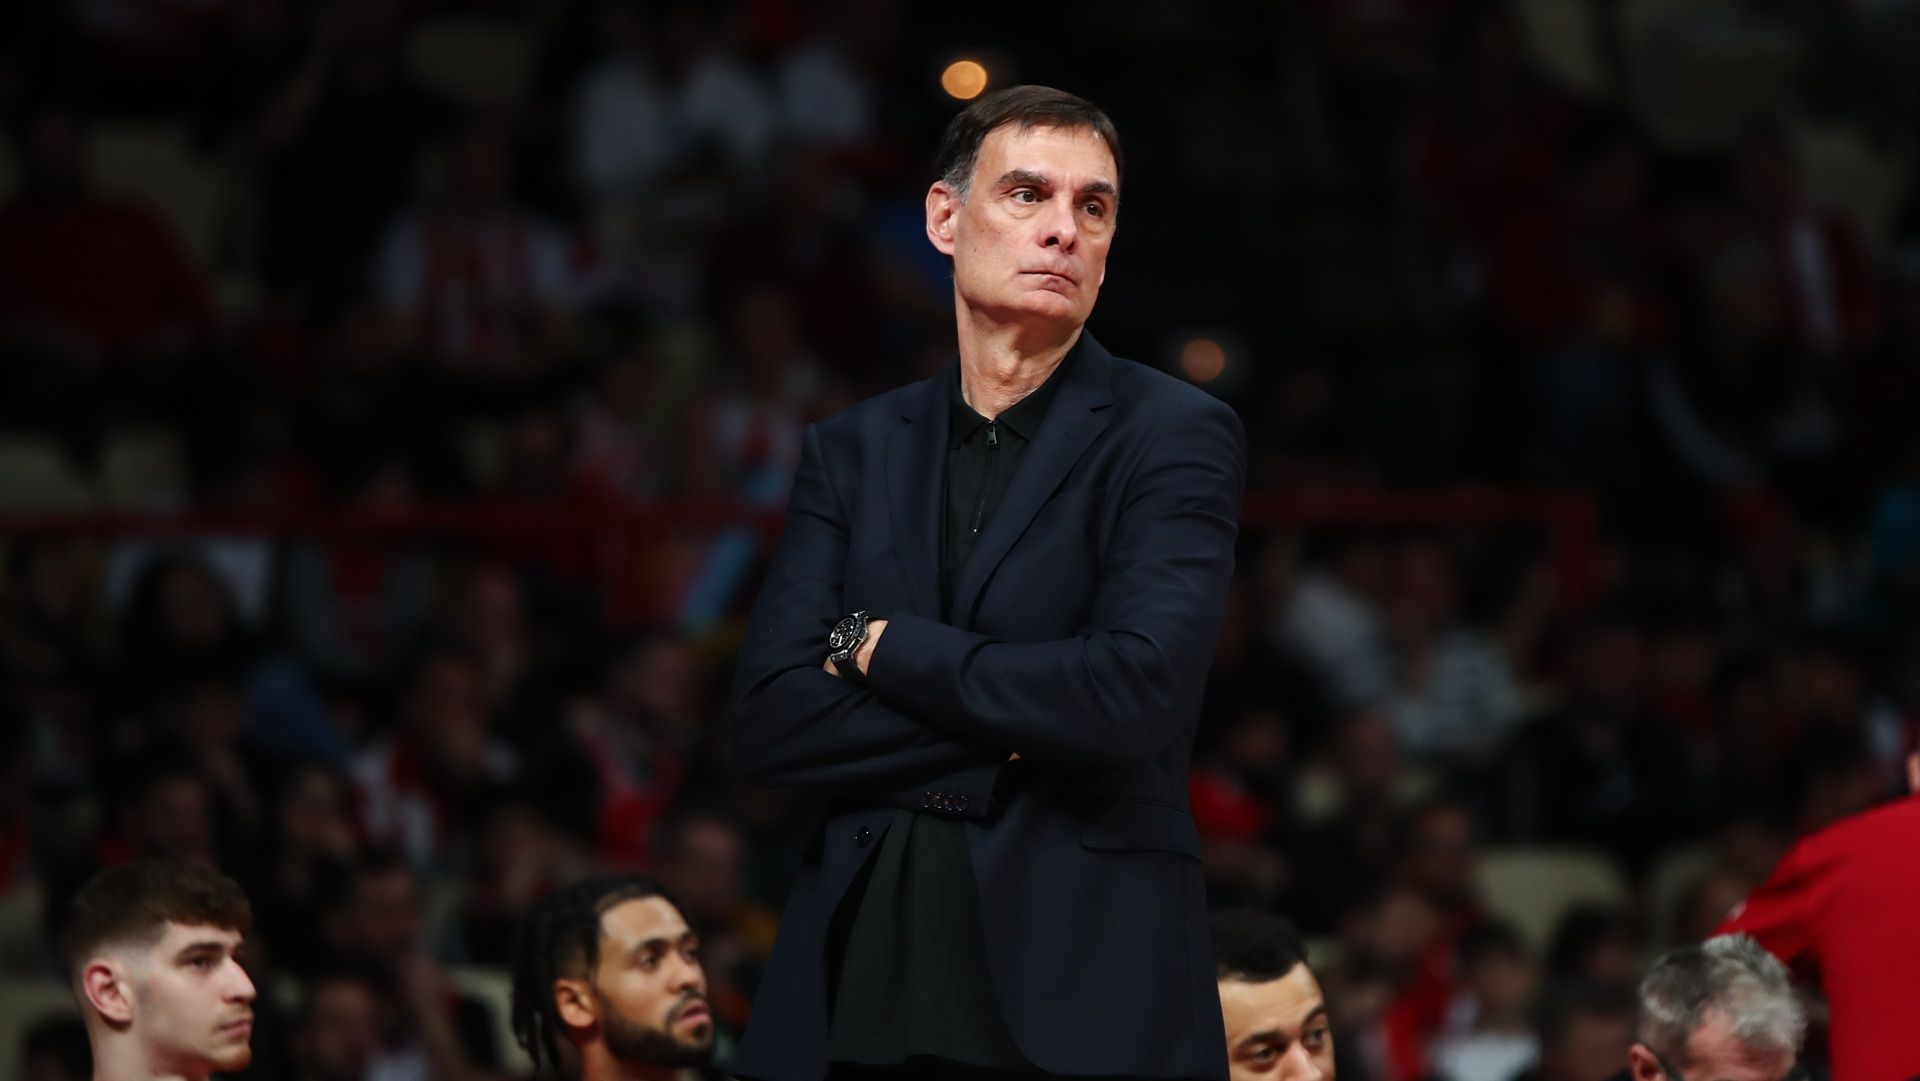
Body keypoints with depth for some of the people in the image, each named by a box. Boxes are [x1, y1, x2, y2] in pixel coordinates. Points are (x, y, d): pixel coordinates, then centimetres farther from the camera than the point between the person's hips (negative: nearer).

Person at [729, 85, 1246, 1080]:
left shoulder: (1176, 436, 0)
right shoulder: (851, 451, 12)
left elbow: (1139, 691, -16)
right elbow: (769, 727, 2)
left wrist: (882, 647, -5)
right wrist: (1014, 736, -10)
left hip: (1085, 996, -3)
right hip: (863, 980, 3)